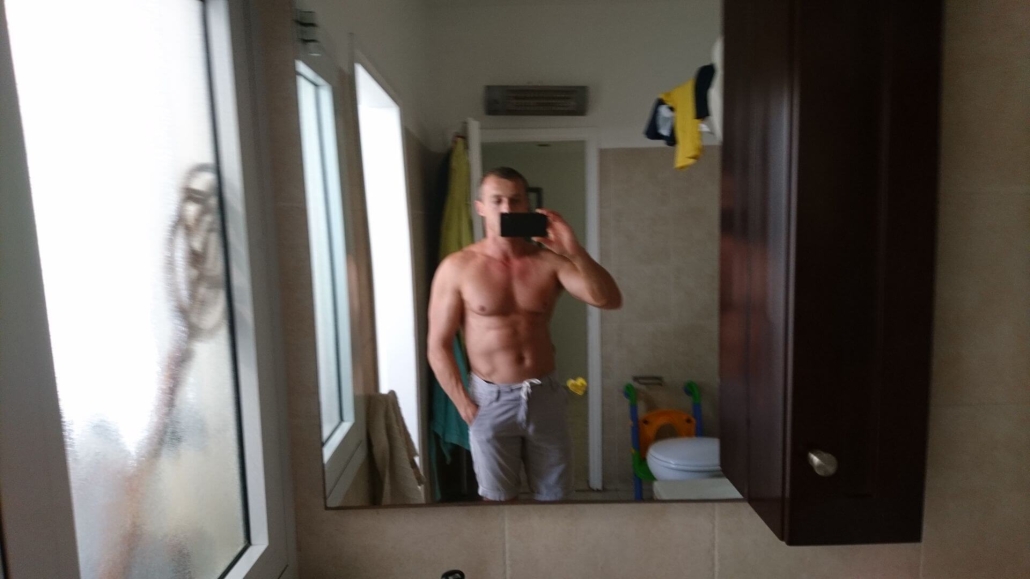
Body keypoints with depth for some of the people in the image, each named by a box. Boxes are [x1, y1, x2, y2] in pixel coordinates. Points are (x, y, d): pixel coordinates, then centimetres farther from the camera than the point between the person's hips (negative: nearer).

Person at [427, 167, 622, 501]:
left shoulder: (549, 261, -5)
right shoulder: (457, 268, -10)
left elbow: (610, 300, -15)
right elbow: (439, 346, -7)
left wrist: (575, 251, -27)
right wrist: (464, 405, -9)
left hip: (545, 396, 2)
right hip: (491, 400, -1)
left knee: (554, 497, 17)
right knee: (498, 500, 16)